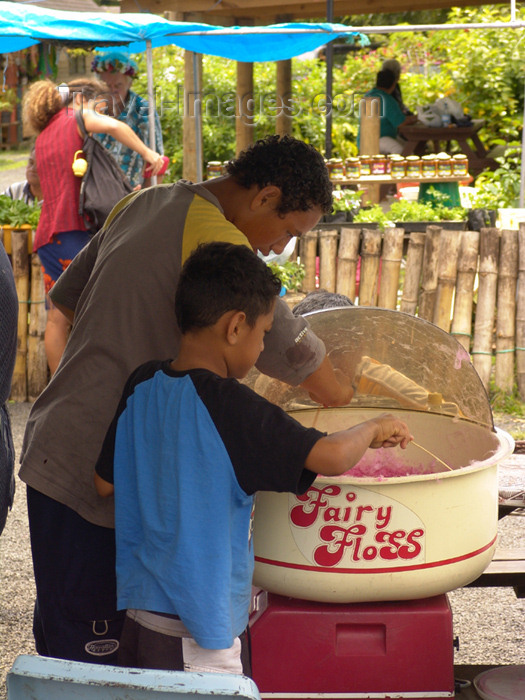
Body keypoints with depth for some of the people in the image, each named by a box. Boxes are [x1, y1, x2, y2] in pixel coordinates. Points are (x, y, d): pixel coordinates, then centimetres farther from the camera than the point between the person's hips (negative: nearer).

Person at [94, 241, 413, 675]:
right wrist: (373, 428, -7)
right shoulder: (228, 406, -21)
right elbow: (332, 457, -27)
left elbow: (104, 483, 9)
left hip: (138, 609, 7)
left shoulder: (141, 386, 0)